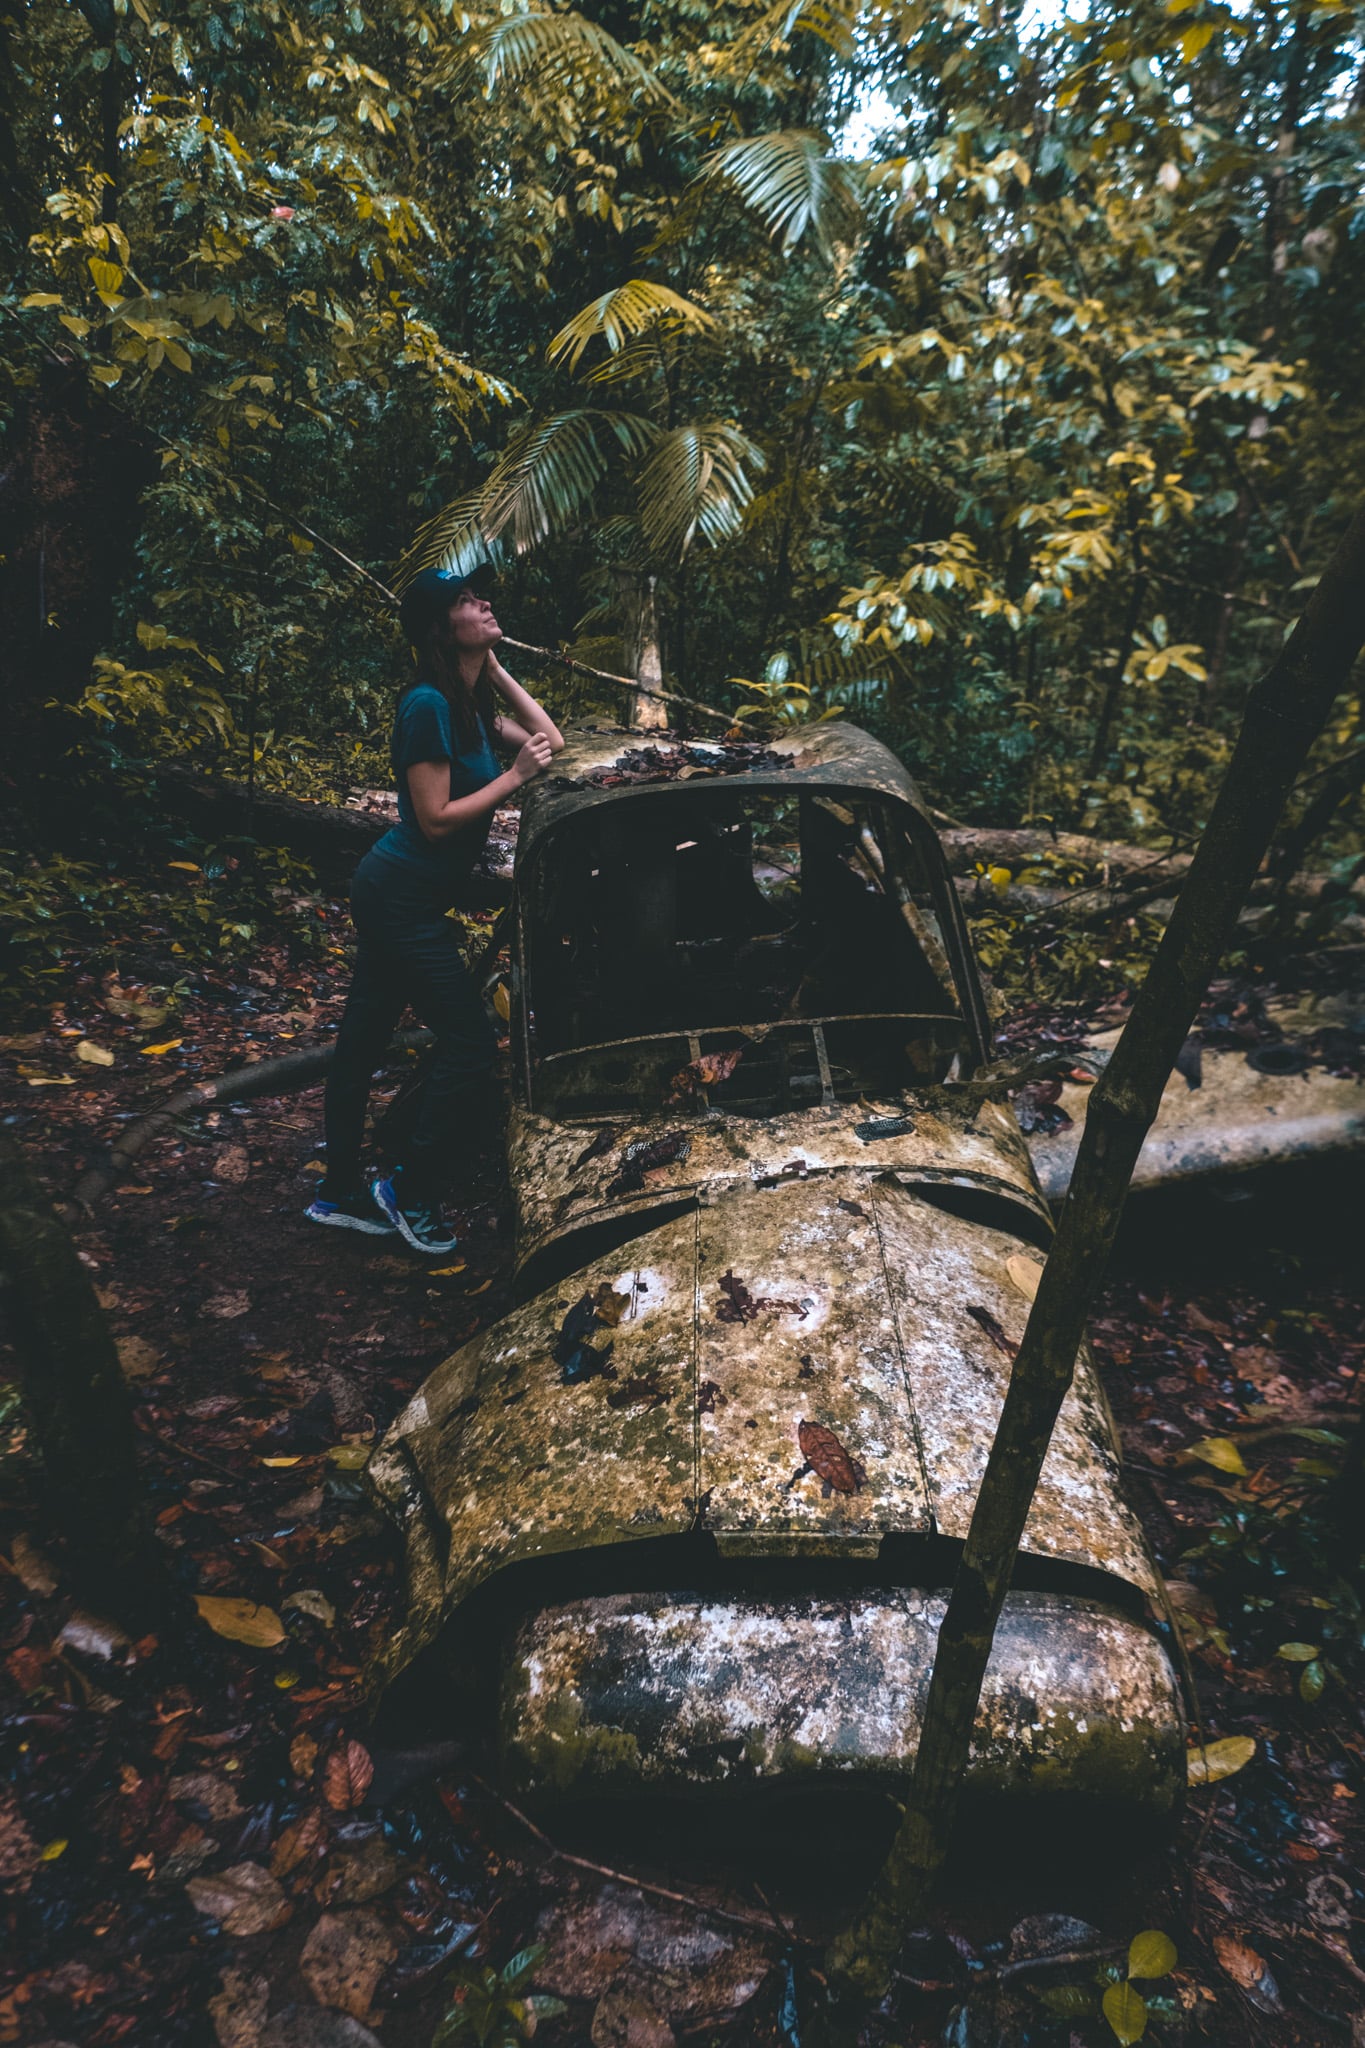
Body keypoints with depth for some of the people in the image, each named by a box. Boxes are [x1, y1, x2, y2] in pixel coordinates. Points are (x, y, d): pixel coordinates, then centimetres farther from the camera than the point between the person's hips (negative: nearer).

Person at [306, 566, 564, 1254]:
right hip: (404, 898, -9)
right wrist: (516, 775, -16)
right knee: (470, 1043, -4)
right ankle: (408, 1191, 10)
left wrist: (495, 668, 10)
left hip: (391, 892, 9)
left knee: (362, 1037, 14)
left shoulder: (472, 701, 10)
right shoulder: (429, 706, -18)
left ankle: (340, 1193, 26)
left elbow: (549, 740, 13)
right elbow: (437, 820, -21)